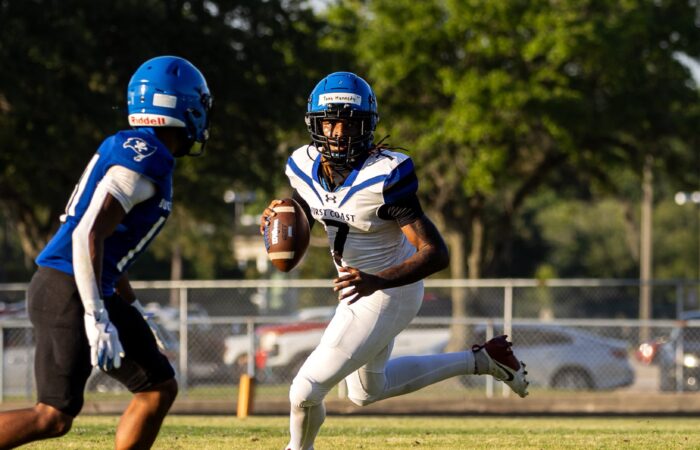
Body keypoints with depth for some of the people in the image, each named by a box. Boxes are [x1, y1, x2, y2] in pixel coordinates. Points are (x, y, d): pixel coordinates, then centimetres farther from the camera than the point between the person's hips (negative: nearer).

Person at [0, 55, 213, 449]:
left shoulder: (129, 150, 15)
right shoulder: (144, 160, -15)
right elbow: (88, 236, -24)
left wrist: (133, 309, 31)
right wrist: (97, 319, -26)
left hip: (93, 293, 10)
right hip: (67, 293, -10)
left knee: (160, 388, 10)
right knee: (54, 417, -12)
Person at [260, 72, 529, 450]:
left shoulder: (383, 178, -30)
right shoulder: (304, 167, -10)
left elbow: (436, 253, -30)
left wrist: (378, 282, -43)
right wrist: (277, 219, -11)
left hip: (387, 293, -8)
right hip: (360, 287, 8)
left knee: (306, 390, -9)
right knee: (367, 391, 29)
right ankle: (480, 362, 38)